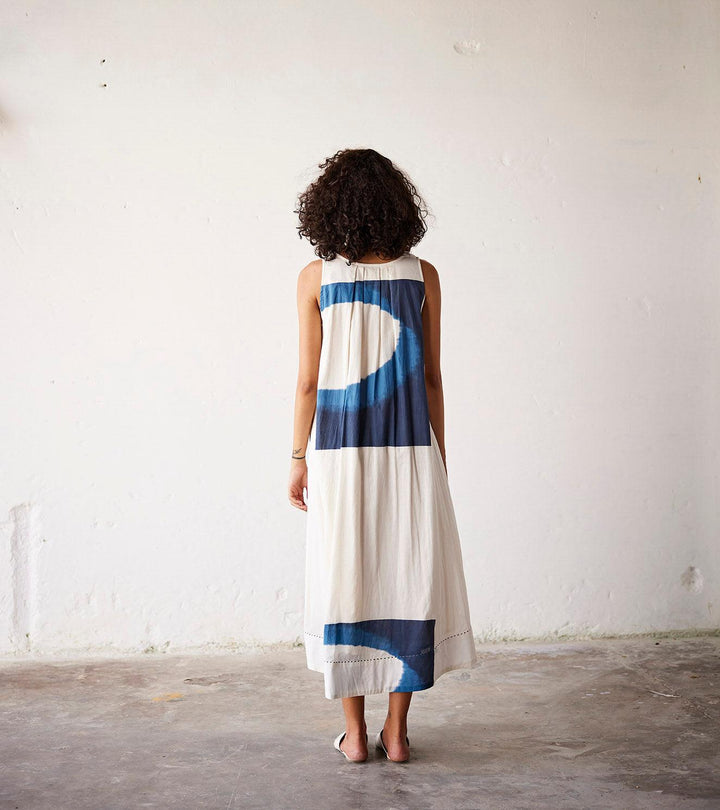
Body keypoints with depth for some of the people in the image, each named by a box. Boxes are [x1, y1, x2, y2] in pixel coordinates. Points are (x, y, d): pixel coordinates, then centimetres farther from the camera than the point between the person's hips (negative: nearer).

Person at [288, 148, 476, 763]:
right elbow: (431, 379, 2)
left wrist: (298, 457, 6)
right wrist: (439, 459, 10)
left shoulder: (316, 277, -2)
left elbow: (308, 380, -2)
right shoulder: (422, 275, 1)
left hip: (339, 452, -1)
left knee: (344, 580, 7)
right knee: (408, 579, 9)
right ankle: (396, 729, 14)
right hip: (409, 452, 1)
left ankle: (355, 732, 14)